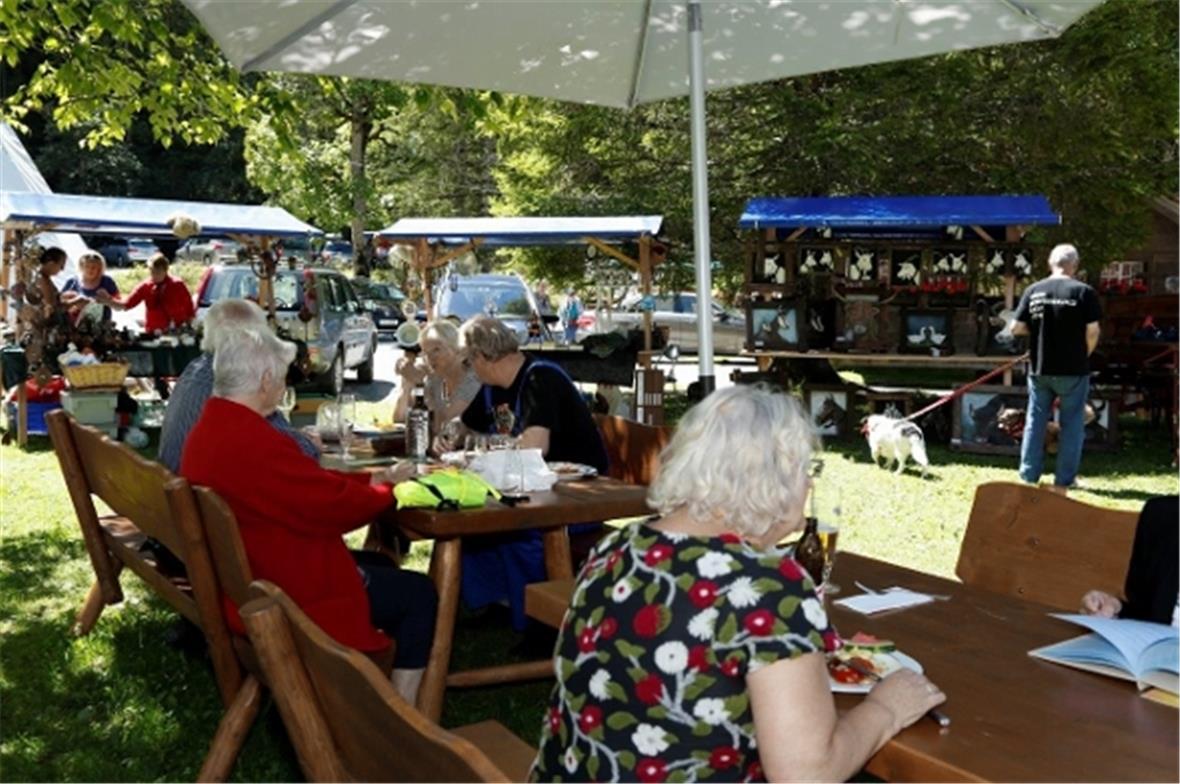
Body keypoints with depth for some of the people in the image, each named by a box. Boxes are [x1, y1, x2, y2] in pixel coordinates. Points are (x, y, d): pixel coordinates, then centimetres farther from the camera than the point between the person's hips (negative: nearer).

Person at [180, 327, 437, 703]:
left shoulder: (210, 429, 4)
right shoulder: (254, 443, -30)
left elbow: (306, 482, 9)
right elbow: (337, 506, -22)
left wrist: (371, 479, 5)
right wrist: (386, 490, -2)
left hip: (245, 577, 11)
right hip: (281, 595, -11)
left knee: (380, 565, 24)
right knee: (420, 595, 1)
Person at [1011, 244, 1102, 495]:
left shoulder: (1033, 290, 0)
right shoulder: (1083, 292, -8)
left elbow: (1016, 328, 0)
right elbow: (1092, 331, -10)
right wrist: (1084, 355, 7)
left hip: (1039, 369, 3)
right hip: (1073, 370, -3)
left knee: (1035, 423, 13)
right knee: (1071, 426, 7)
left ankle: (1028, 479, 16)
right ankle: (1062, 483, 7)